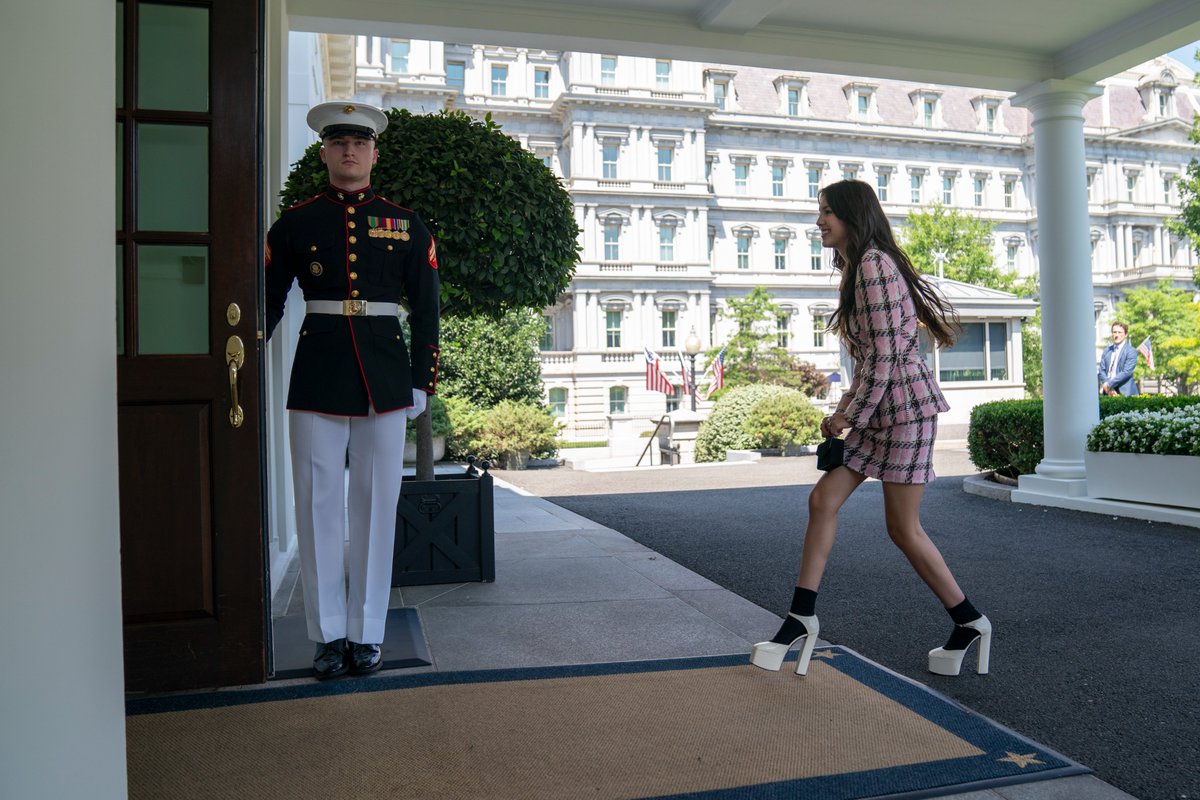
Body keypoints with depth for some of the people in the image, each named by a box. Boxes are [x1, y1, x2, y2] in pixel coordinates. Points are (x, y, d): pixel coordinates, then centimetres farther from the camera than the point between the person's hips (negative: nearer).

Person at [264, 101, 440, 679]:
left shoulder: (406, 226, 8)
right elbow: (267, 305, 10)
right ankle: (329, 635, 15)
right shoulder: (294, 224, 7)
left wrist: (422, 383, 2)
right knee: (319, 506, 3)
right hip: (317, 377, 0)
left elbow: (426, 311, 8)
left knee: (376, 505, 5)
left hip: (384, 377, 0)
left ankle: (368, 634, 17)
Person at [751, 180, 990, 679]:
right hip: (877, 410, 10)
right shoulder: (855, 267, 15)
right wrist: (846, 412, 14)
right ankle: (801, 618, 8)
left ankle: (969, 623, 19)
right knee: (823, 499, 3)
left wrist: (849, 414, -15)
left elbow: (884, 350, -21)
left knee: (903, 528, 0)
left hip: (903, 404, -10)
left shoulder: (873, 263, -16)